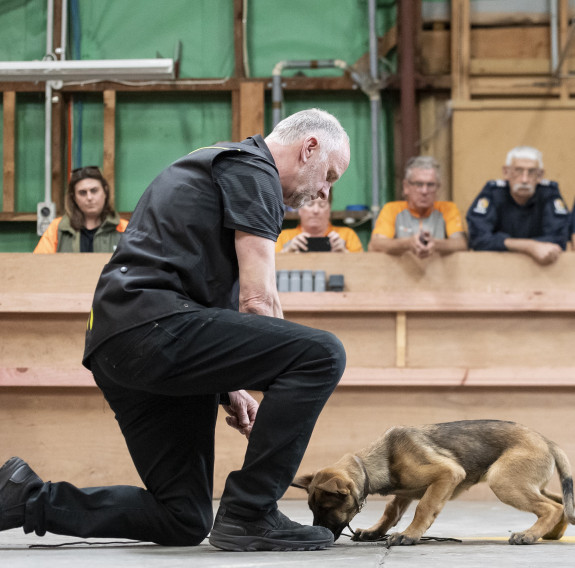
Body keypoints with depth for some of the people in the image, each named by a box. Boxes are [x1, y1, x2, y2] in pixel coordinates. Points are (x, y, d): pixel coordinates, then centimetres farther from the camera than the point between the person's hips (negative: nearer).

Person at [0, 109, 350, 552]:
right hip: (152, 326, -10)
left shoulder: (215, 165, 32)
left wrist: (229, 390, 21)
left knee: (183, 523, 11)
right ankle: (248, 515, -14)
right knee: (321, 354, -18)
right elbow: (257, 299, -9)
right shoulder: (253, 169, 0)